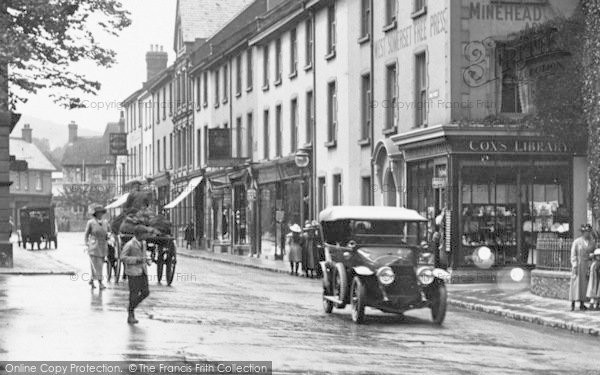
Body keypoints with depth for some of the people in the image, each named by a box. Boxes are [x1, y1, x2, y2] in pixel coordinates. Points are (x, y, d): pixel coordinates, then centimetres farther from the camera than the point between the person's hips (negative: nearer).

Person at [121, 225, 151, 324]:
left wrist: (146, 260, 6)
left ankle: (132, 307, 23)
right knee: (134, 294, -3)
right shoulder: (129, 245, -13)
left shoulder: (142, 243, 11)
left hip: (142, 271, 7)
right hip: (133, 272, -7)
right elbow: (123, 257, -14)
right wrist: (137, 259, -22)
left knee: (145, 292, 3)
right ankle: (130, 316, 9)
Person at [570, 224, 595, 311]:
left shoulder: (592, 243, 8)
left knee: (585, 284, 0)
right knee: (576, 283, -6)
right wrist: (574, 266, -11)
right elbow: (573, 255, -4)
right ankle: (572, 304, -4)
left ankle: (582, 304, 4)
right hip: (578, 265, -3)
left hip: (587, 266, 3)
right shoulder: (577, 242, -1)